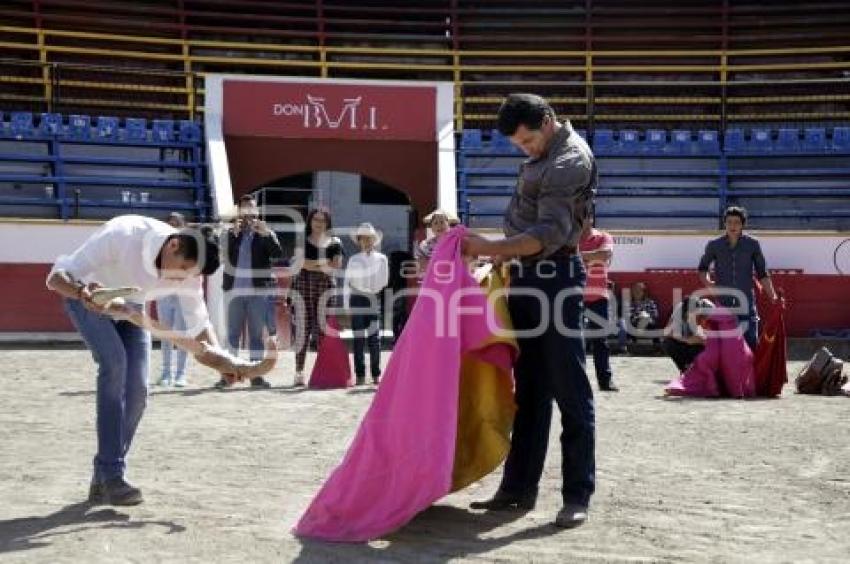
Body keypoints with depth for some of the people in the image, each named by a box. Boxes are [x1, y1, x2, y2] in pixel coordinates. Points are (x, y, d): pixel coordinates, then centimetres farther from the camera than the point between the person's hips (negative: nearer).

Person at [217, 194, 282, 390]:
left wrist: (266, 233, -22)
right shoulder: (231, 233, 7)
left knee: (257, 335, 4)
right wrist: (234, 233, -20)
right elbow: (225, 254, -9)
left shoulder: (265, 233, 7)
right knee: (232, 334, 4)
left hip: (258, 291, 0)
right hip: (234, 290, 0)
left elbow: (278, 253, -9)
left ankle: (256, 375, 9)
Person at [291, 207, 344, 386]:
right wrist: (325, 265, -6)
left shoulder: (335, 242, 12)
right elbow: (301, 262, -2)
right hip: (303, 285, 0)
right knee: (302, 329, -3)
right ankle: (299, 372, 1)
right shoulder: (302, 241, 12)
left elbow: (337, 266, 1)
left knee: (322, 328, -6)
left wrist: (312, 264, -6)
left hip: (325, 286, 0)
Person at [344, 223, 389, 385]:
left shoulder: (382, 259, 7)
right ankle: (360, 375, 2)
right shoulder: (353, 260, 7)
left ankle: (376, 374, 5)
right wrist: (347, 305, 5)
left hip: (375, 299, 0)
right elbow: (347, 283, 9)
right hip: (357, 299, 0)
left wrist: (380, 296, 0)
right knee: (358, 338, 0)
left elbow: (385, 281, 9)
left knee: (375, 338, -2)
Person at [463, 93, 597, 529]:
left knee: (569, 389, -4)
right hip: (528, 280, 9)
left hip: (554, 280, -9)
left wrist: (492, 248, -27)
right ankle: (519, 486, 19)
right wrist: (503, 256, 14)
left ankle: (577, 495, 2)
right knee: (529, 387, 12)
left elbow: (551, 234, -21)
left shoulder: (571, 161, -13)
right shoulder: (545, 155, 16)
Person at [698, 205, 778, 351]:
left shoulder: (752, 245, 1)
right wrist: (708, 283, -2)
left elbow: (762, 274, 6)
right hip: (723, 304, 1)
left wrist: (773, 297, -2)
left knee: (751, 343, -3)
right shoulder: (714, 245, 2)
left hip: (746, 302, -1)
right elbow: (702, 268, 17)